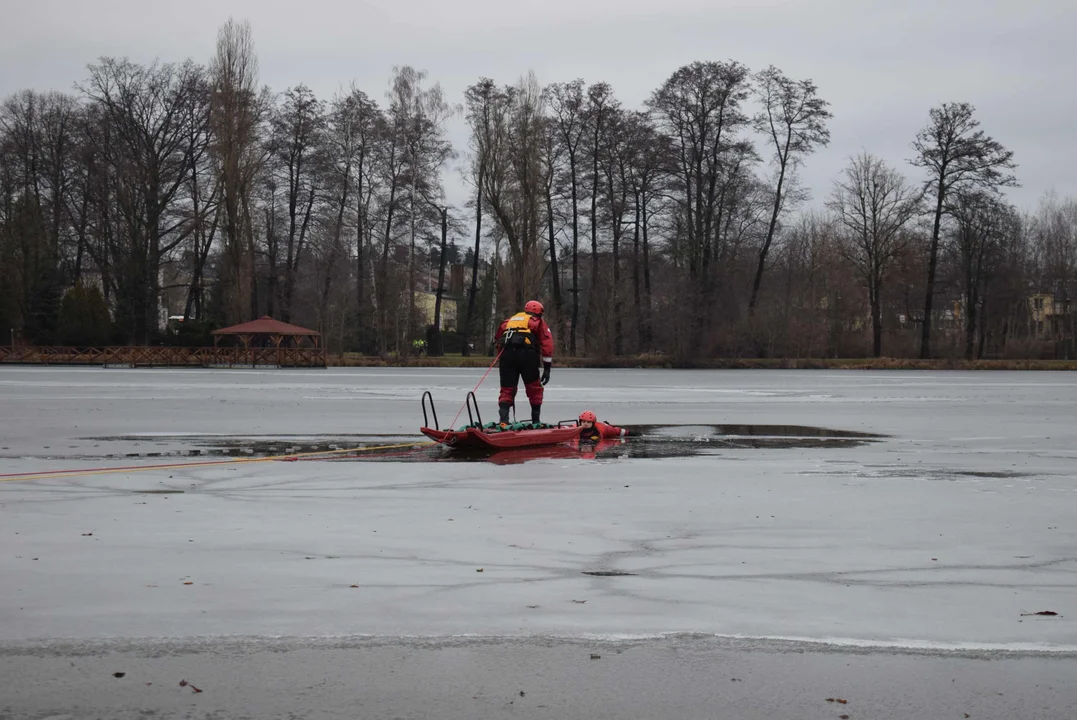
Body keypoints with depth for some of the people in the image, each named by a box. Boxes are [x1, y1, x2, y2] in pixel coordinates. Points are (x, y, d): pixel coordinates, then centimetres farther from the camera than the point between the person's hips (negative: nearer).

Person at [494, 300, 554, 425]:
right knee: (535, 389, 14)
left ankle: (503, 419, -10)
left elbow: (497, 338, 24)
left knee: (507, 390, 8)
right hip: (527, 353, -3)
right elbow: (547, 343, 9)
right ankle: (536, 421, 17)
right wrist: (547, 369, 7)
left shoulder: (511, 319, 32)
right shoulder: (538, 322, 21)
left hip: (507, 353, 3)